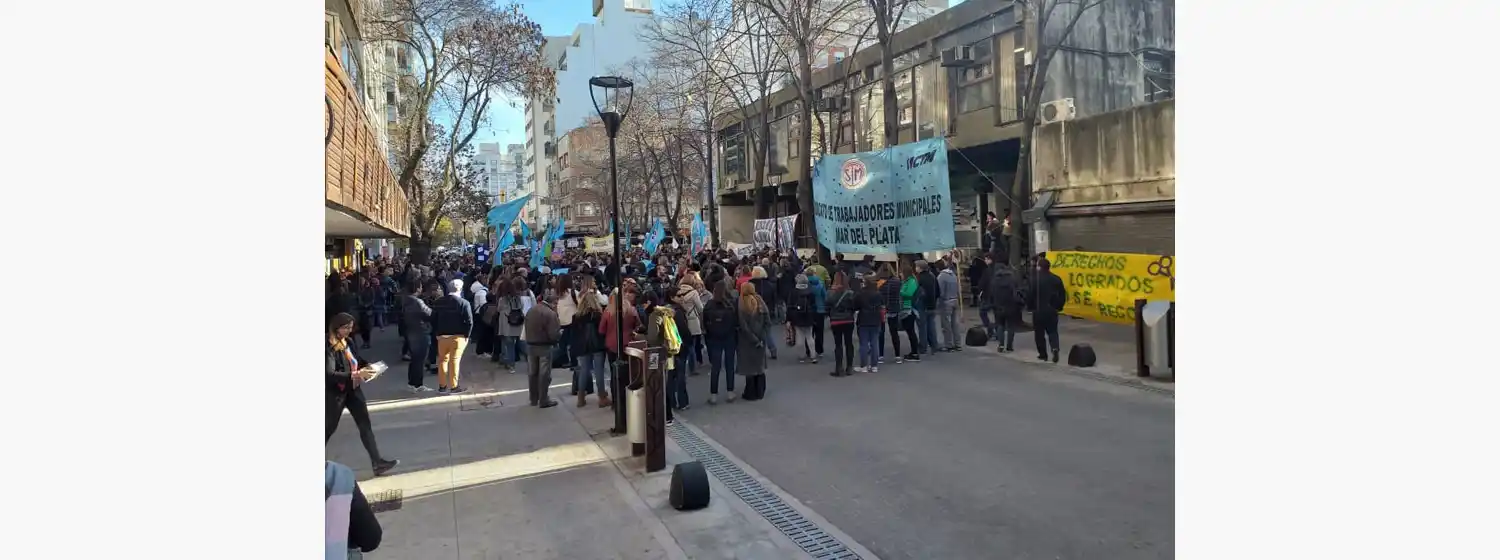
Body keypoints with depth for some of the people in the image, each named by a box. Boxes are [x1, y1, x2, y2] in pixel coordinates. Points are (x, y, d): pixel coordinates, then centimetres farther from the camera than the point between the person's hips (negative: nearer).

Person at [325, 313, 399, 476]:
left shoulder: (349, 342, -1)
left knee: (365, 425, 3)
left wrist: (367, 365, -5)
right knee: (329, 427, 11)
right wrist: (357, 374, -34)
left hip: (353, 390, 7)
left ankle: (378, 462, 4)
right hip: (335, 393, -7)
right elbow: (329, 374, -29)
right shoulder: (329, 347, -22)